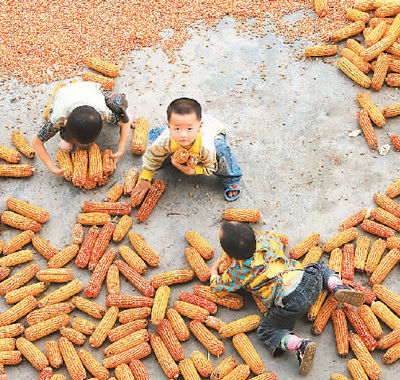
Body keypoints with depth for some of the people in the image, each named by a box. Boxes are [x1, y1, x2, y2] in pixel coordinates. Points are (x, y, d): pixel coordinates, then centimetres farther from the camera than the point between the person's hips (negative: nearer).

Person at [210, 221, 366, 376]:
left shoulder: (237, 272, 1)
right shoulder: (264, 239, 12)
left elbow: (218, 288, 18)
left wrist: (214, 271, 39)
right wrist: (250, 239, 47)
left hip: (289, 302, -5)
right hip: (309, 280, 5)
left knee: (266, 331, 10)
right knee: (321, 269, 35)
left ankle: (301, 346, -13)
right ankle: (338, 287, 4)